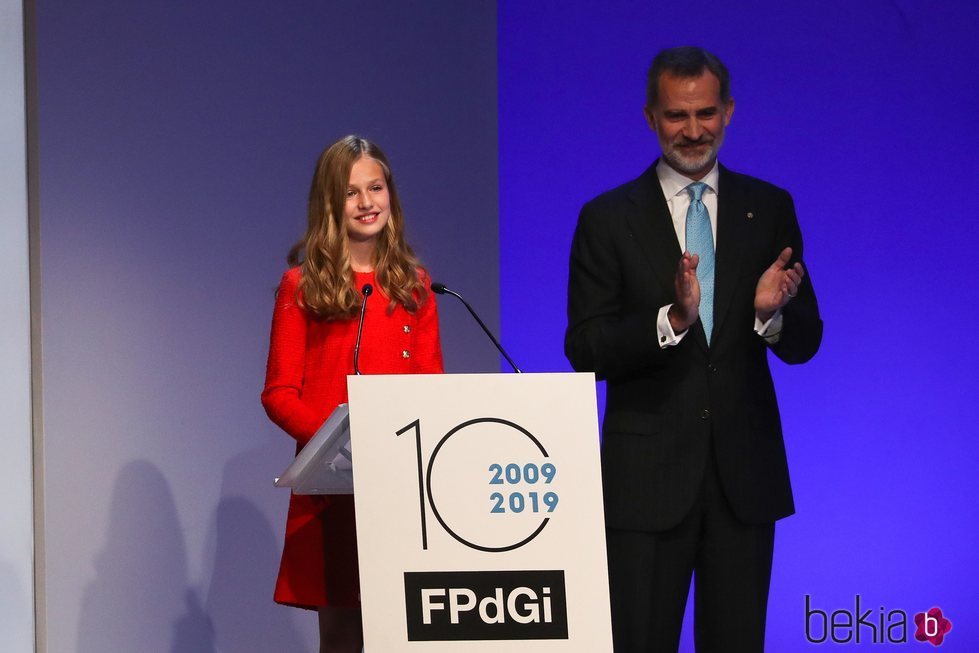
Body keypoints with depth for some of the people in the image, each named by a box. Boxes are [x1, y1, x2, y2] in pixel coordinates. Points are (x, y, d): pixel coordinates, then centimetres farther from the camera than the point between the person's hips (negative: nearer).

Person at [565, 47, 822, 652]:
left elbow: (804, 344, 5)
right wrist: (671, 319, -24)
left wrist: (771, 312, -18)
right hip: (648, 473, -2)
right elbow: (585, 350, -7)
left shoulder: (770, 209, 5)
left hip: (744, 472, 2)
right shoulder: (609, 219, -1)